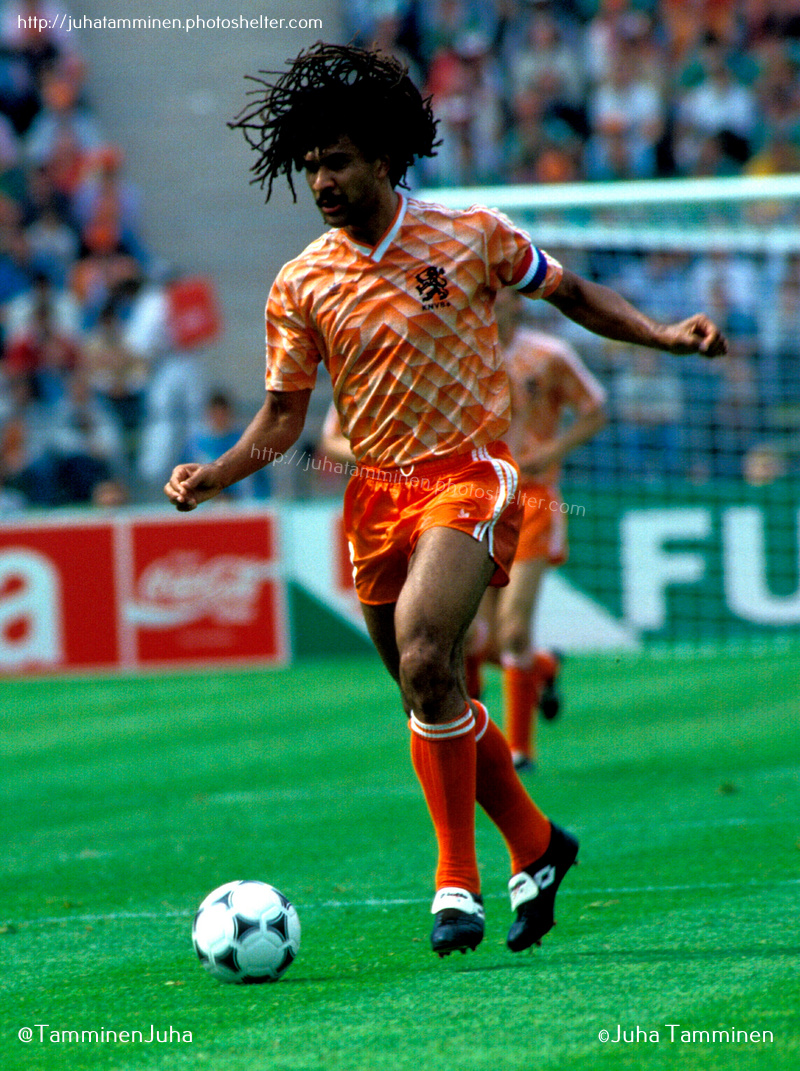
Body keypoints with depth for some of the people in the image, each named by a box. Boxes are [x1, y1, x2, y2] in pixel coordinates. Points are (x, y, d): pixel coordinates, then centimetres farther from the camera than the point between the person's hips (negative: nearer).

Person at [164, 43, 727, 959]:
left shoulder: (471, 236, -3)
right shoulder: (301, 287, 2)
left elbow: (568, 292, 12)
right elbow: (283, 413, 8)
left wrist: (661, 335, 0)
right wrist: (216, 475, -8)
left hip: (468, 478, -4)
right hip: (377, 496, 4)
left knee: (424, 660, -25)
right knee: (433, 701, 11)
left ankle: (457, 878, -18)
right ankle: (534, 846, 33)